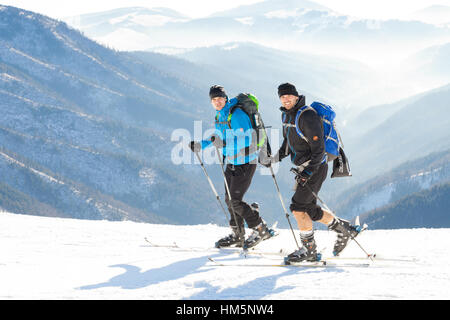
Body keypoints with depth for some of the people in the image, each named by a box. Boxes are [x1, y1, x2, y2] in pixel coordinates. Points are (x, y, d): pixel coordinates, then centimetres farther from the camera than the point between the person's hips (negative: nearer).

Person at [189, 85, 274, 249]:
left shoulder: (236, 114, -21)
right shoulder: (219, 116, 8)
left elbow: (246, 140, -29)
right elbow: (219, 136, 23)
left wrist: (224, 143, -38)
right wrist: (200, 145, 14)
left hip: (245, 162, -9)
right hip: (232, 162, 9)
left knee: (236, 200, -11)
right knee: (229, 200, 11)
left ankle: (261, 229, 2)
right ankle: (238, 235, 23)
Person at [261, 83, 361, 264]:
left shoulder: (307, 117, -21)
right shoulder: (286, 115, 7)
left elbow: (319, 149, -22)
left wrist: (308, 173, -27)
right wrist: (276, 158, 9)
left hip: (316, 168, -9)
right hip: (303, 168, 9)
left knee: (298, 207, -12)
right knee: (310, 210, 12)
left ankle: (309, 250, -2)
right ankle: (344, 230, 30)